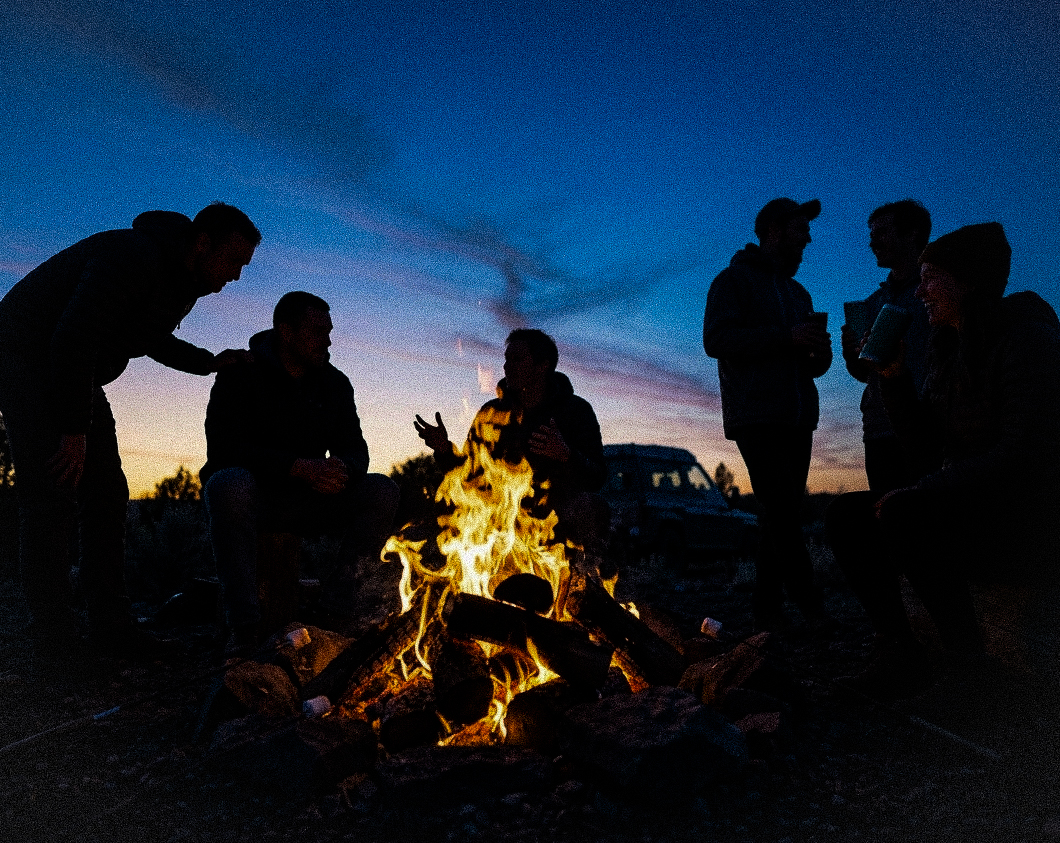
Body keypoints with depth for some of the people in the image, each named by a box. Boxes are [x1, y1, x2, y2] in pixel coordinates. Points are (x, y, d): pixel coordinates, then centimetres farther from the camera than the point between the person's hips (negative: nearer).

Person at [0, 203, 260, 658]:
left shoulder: (185, 284, 2)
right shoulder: (134, 257, -27)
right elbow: (73, 340, -30)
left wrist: (211, 362, 7)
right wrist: (75, 431, -27)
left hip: (77, 374, 8)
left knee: (107, 493, -2)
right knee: (54, 493, -15)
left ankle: (110, 622, 1)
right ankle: (53, 626, -4)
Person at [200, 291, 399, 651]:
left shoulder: (335, 384, 8)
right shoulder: (241, 374, -6)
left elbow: (355, 451, 4)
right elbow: (222, 449, -18)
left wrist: (341, 470, -23)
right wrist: (301, 468, -29)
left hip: (309, 499, 4)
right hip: (254, 493, -4)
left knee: (382, 490, -18)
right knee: (227, 484, -38)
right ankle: (245, 625, -34)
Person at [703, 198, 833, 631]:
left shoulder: (799, 293, 26)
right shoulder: (734, 279, 4)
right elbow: (716, 338, -12)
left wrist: (819, 354, 2)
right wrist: (786, 337, -16)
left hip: (798, 418, 7)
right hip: (757, 416, -7)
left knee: (784, 514, 3)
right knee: (780, 509, -16)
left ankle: (767, 605, 8)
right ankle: (811, 604, -13)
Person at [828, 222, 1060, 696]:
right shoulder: (947, 352, 11)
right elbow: (925, 451, 10)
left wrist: (917, 494, -23)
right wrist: (895, 377, 0)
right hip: (966, 511, 8)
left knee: (902, 515, -31)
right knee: (849, 514, -4)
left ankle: (971, 669, -11)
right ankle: (902, 653, -4)